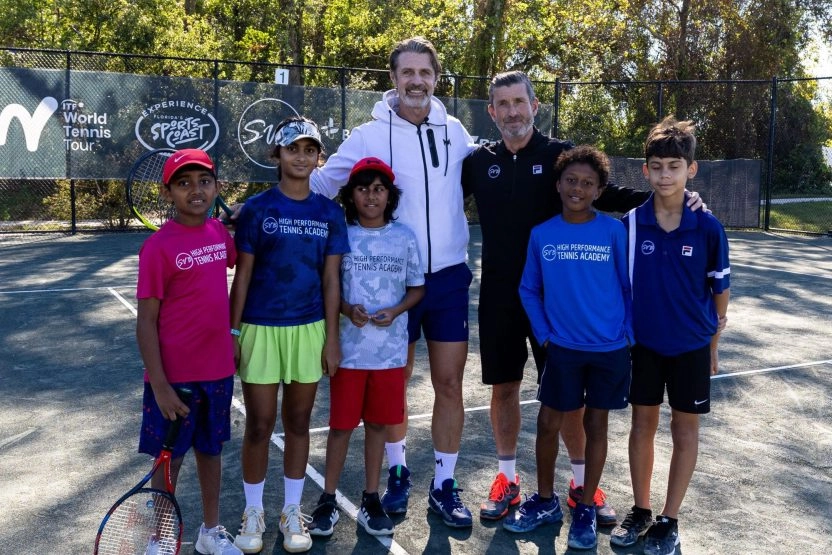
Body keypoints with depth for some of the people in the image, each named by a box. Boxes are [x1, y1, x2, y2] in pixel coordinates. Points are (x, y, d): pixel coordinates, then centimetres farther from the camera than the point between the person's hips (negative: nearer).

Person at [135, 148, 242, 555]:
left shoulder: (220, 233, 1)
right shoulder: (158, 247, -15)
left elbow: (238, 264, 25)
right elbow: (146, 322, -13)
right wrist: (159, 386, -16)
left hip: (218, 370, 5)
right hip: (175, 376, -5)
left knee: (211, 450, 19)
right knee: (170, 459, 10)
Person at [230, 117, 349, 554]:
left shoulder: (330, 213, 3)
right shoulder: (256, 209, -3)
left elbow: (331, 279, 3)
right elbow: (242, 275, -1)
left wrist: (331, 337, 1)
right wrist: (231, 331, -4)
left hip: (310, 330, 2)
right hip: (260, 329, -2)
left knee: (298, 423, 12)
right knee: (259, 425, 6)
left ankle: (292, 512, 26)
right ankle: (253, 513, 23)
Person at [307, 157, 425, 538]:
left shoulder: (404, 237, 1)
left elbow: (417, 287, 7)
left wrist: (396, 310, -11)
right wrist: (346, 309, -17)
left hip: (390, 349, 2)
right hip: (349, 348, -1)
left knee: (377, 424, 11)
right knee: (342, 424, 6)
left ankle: (370, 500, 25)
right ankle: (328, 499, 22)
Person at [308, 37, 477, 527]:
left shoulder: (454, 131, 4)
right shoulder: (370, 136, -5)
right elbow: (320, 185, -2)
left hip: (449, 278, 2)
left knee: (450, 383, 5)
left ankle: (444, 486, 20)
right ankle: (398, 472, 33)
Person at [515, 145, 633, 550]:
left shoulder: (614, 231, -8)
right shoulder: (541, 234, -3)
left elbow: (630, 286, -1)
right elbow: (529, 289, 6)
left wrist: (628, 333, -3)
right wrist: (542, 334, 0)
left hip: (610, 349, -1)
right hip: (562, 348, 2)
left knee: (596, 426, 10)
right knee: (548, 424, 8)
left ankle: (586, 510, 25)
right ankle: (546, 500, 29)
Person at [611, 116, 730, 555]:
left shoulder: (708, 228, -12)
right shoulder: (630, 223, -9)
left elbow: (720, 290, -2)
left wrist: (712, 346, 4)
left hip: (691, 346, -1)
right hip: (643, 342, 1)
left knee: (685, 429, 9)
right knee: (642, 423, 11)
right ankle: (640, 511, 28)